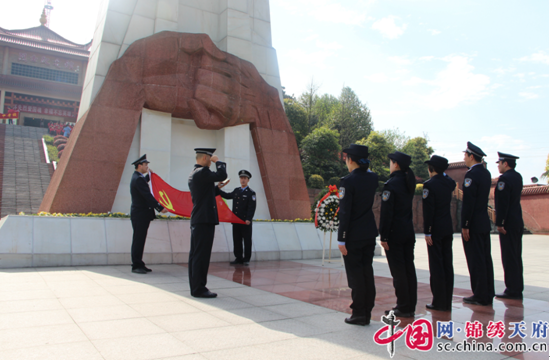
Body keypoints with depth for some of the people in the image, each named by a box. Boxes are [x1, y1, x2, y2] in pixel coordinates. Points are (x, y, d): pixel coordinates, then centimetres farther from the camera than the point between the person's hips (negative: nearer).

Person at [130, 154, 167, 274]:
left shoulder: (137, 177, 14)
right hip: (140, 214, -10)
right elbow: (148, 196, -23)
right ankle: (136, 266, 2)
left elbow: (144, 182, 38)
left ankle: (139, 264, 19)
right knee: (138, 240, -4)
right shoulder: (138, 179, -17)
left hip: (140, 214, 10)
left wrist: (148, 174, 28)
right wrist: (160, 208, -22)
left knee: (139, 240, 12)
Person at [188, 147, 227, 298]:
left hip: (196, 220, 11)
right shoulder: (202, 172, -13)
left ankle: (195, 287, 20)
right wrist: (218, 162, -7)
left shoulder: (193, 174, 18)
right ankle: (199, 289, -1)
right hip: (204, 219, -11)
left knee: (195, 254, 12)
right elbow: (222, 175, -22)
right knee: (201, 254, -6)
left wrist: (218, 188, 19)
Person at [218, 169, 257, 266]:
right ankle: (238, 258, 17)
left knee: (247, 240, 2)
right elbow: (227, 196, 28)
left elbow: (252, 207, -10)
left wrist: (248, 219, -19)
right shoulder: (236, 190, 14)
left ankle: (246, 259, 10)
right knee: (237, 240, 8)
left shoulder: (251, 193, -4)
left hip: (246, 221, -5)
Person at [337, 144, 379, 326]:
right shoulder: (373, 178, 2)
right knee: (367, 271, 13)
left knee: (355, 273, 3)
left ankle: (359, 313, 10)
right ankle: (367, 312, 21)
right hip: (370, 234, 7)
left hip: (353, 236, -6)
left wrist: (341, 239, -13)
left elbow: (345, 213, -17)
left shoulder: (348, 181, -16)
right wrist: (364, 166, 15)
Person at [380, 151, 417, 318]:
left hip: (395, 233, -8)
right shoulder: (409, 181, 9)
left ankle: (403, 308, 5)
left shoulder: (391, 184, -14)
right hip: (409, 232, 8)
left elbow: (386, 212, -16)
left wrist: (383, 236, -14)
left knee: (398, 270, -1)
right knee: (409, 268, 10)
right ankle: (410, 306, 19)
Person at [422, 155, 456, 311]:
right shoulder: (449, 182, 5)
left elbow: (428, 210, -16)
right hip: (448, 228, 7)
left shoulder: (429, 185, -13)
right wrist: (443, 172, 17)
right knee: (447, 263, 11)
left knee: (436, 264, 0)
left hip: (435, 229, -7)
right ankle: (447, 301, 18)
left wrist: (427, 232, -14)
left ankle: (439, 302, 6)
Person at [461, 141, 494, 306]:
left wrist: (465, 226, -17)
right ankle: (488, 294, 20)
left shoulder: (471, 175, -16)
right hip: (484, 223, 9)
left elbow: (468, 202, -19)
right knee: (485, 258, 12)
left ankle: (480, 296, 5)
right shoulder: (486, 173, 12)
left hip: (473, 224, -9)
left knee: (476, 260, -2)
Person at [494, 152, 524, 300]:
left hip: (508, 223, -9)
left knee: (509, 257, -4)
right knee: (516, 256, 14)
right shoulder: (518, 177, 13)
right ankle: (518, 290, 21)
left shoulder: (504, 179, -16)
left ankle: (512, 290, 1)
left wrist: (499, 223, -18)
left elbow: (502, 203, -20)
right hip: (518, 222, 9)